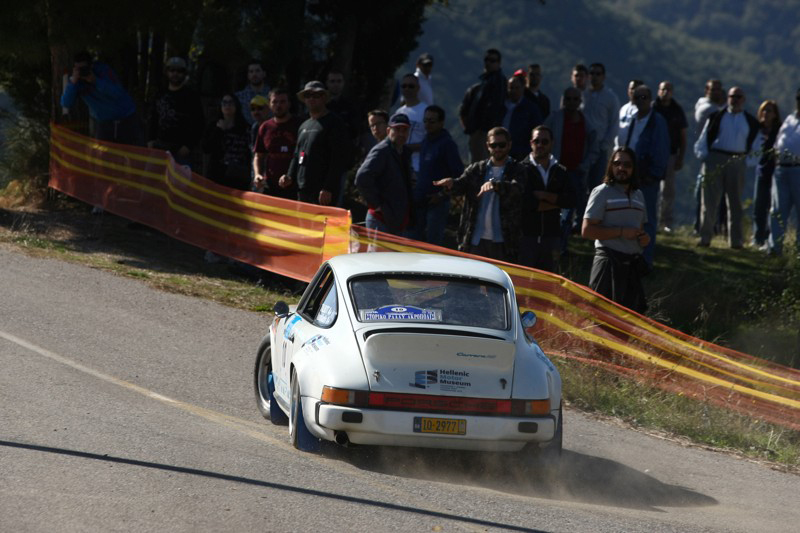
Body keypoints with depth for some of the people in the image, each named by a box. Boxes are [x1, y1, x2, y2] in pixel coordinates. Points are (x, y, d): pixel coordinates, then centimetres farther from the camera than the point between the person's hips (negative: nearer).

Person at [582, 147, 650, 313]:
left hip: (633, 262, 7)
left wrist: (645, 237, 6)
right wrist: (621, 232, -15)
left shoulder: (638, 195, 19)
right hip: (610, 261, -7)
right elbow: (587, 230, -10)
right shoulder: (602, 192, -2)